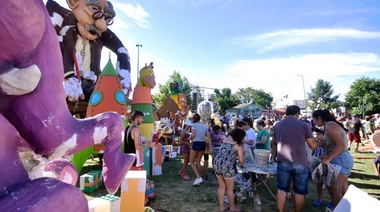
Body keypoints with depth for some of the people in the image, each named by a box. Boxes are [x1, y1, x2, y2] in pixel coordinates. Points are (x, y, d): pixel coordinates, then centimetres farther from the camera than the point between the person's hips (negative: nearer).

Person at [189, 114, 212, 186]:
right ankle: (198, 178, 19)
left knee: (192, 162, 8)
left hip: (196, 144, -6)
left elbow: (193, 135, -17)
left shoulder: (194, 124, -5)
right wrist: (210, 147, 7)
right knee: (198, 162, 16)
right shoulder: (204, 125, 12)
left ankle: (198, 177, -5)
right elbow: (209, 137, 7)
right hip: (203, 144, 6)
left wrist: (190, 138, 4)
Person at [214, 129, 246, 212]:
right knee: (230, 189, 13)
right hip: (227, 166, -6)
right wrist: (243, 164, 22)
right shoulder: (238, 145, -1)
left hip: (217, 164, 6)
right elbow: (240, 160, -1)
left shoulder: (225, 139, 16)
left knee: (221, 187, 19)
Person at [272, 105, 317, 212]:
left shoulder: (277, 125, 6)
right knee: (300, 191, 13)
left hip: (283, 162, 3)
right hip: (300, 162, -2)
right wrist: (317, 142, 22)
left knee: (282, 189, 12)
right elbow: (313, 146, 0)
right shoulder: (304, 125, -5)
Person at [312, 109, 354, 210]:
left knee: (335, 190, -2)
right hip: (343, 159, 10)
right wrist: (326, 156, 8)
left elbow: (341, 145, -24)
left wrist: (328, 159, -22)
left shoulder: (329, 125, -15)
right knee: (343, 190, 17)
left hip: (340, 160, -10)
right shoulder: (332, 125, 14)